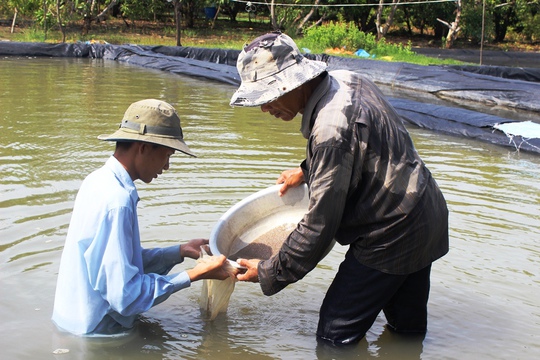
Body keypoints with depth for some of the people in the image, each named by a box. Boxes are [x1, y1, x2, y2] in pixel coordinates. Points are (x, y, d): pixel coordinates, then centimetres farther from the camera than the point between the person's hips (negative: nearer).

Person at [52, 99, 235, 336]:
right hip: (96, 332, -9)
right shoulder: (116, 201, -26)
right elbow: (125, 296, -26)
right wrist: (194, 275, -20)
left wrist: (180, 252, 7)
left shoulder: (99, 180, 3)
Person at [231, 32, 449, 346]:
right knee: (407, 327, 23)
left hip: (393, 235, -10)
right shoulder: (346, 80, -2)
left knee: (335, 337, -3)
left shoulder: (331, 129, -31)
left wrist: (270, 273, -14)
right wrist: (306, 171, 24)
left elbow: (320, 224, -25)